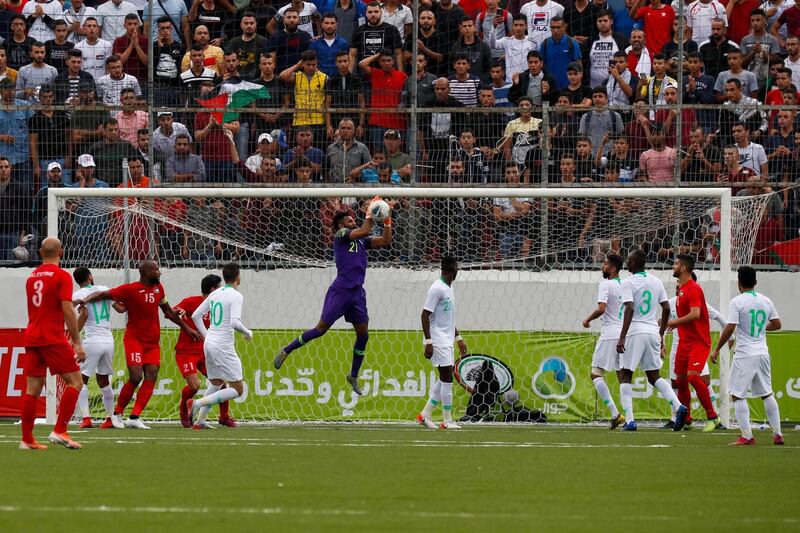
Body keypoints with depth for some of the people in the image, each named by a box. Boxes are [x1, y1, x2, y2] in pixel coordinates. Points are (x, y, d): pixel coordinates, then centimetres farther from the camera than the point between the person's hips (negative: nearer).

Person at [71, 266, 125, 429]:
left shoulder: (78, 295, -2)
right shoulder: (104, 290, 9)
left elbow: (84, 313, -18)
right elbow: (120, 308, 7)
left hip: (92, 341, -5)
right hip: (109, 341, 5)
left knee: (81, 380, 2)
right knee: (103, 380, 18)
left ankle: (86, 418, -12)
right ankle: (111, 419, 19)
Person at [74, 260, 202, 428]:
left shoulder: (158, 288, 11)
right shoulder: (130, 290, -10)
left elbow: (168, 311, 24)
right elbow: (103, 294, -12)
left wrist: (186, 328, 28)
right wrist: (86, 300, -30)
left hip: (153, 342, 6)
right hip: (134, 339, -6)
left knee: (151, 378, -8)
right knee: (135, 378, -15)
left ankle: (134, 417, -10)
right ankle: (117, 413, 5)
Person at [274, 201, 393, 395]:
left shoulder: (361, 241, 16)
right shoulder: (341, 234, -3)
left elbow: (385, 241, 13)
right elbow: (364, 231, -18)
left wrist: (387, 222, 5)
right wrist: (369, 213, -7)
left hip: (357, 293, 7)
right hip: (341, 290, -7)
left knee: (363, 335, 5)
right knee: (321, 328, -7)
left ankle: (354, 376, 19)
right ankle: (286, 351, 6)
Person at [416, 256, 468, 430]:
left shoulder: (449, 289, 15)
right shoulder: (437, 289, -14)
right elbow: (425, 315, -17)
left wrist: (458, 338, 23)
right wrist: (428, 342, -20)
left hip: (447, 341, 9)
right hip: (438, 340, -9)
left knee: (444, 379, 9)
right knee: (447, 378, -8)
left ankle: (425, 414, 14)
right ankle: (447, 421, -4)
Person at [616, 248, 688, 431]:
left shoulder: (628, 282, -8)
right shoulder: (656, 282, 12)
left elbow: (629, 309, -18)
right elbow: (666, 308, 13)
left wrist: (622, 337, -19)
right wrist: (661, 333, 22)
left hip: (635, 332, -6)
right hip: (653, 332, 6)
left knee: (625, 375, 3)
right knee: (653, 376, 14)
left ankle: (629, 421, -7)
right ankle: (678, 406, -7)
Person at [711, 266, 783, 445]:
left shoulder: (737, 302, -10)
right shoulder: (766, 301, 6)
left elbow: (730, 328, -15)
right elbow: (777, 324, 14)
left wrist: (717, 349, -7)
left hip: (744, 355, -6)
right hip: (763, 353, 6)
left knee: (738, 395, -1)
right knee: (767, 394, 16)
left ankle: (747, 436, -9)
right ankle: (777, 434, 15)